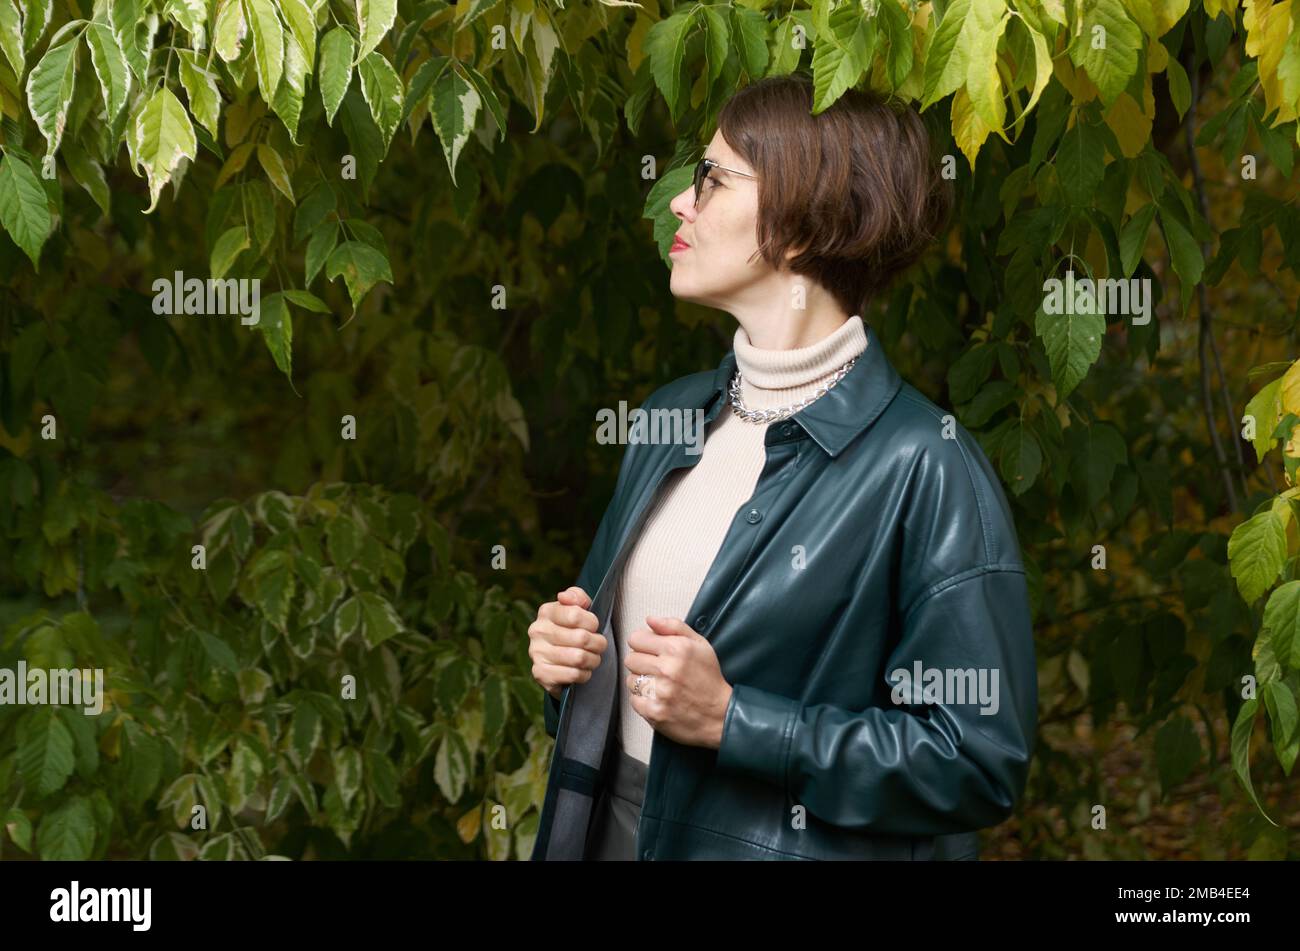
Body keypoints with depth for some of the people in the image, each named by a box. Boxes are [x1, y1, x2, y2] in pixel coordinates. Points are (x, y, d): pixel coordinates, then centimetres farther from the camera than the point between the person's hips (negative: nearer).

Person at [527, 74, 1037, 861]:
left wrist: (730, 721, -23)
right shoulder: (671, 414, 4)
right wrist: (564, 654, -4)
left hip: (801, 846, -6)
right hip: (608, 825, 6)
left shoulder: (924, 465, -18)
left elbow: (980, 762, -20)